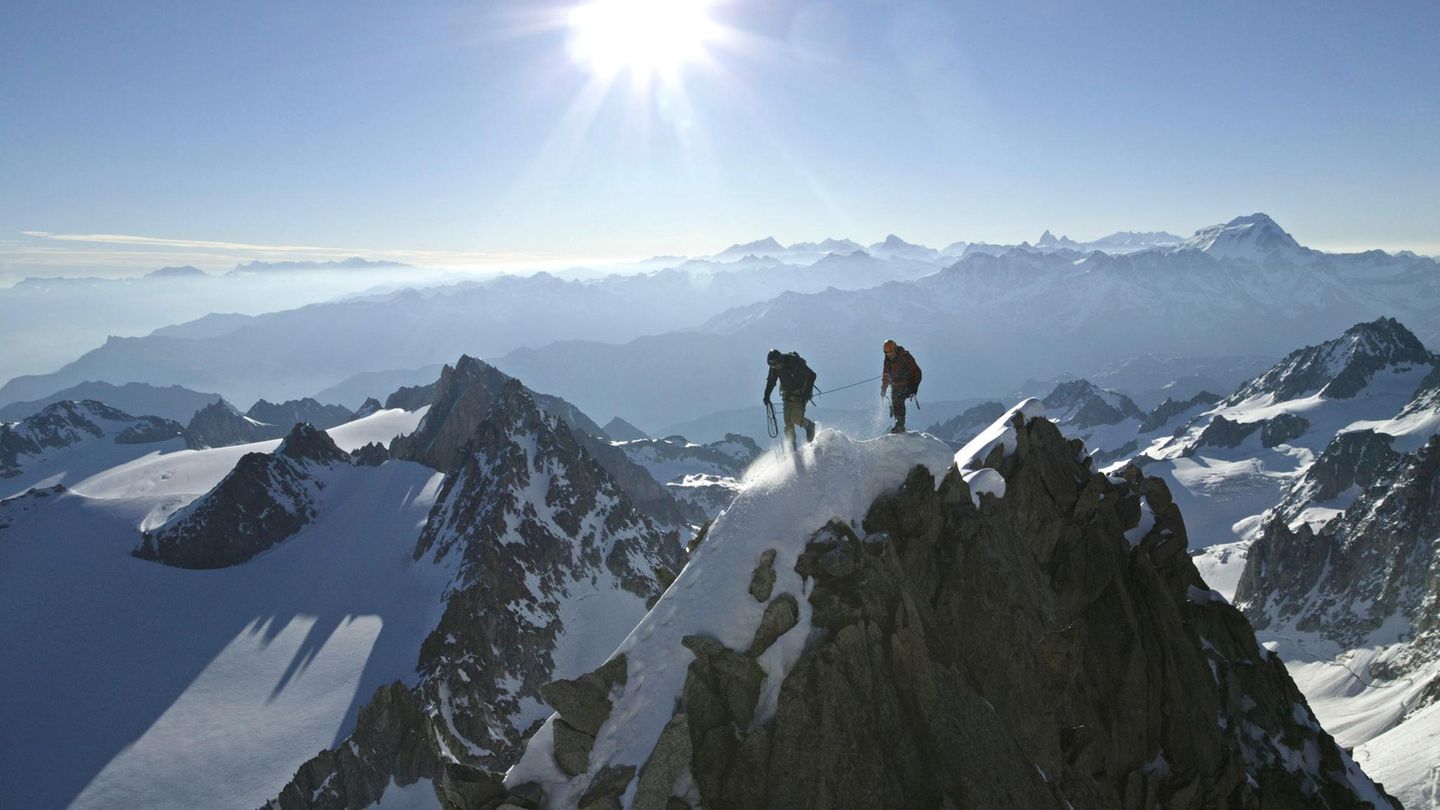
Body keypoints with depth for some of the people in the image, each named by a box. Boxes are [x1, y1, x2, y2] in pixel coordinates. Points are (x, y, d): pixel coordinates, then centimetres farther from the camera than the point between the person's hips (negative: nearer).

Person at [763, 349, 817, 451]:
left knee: (795, 418, -20)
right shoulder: (774, 368, -8)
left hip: (800, 395, -5)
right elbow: (771, 382, 9)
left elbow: (812, 375, -20)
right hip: (788, 395, 5)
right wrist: (767, 396, -3)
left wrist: (807, 392, -27)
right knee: (788, 421, -2)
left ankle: (810, 426, 10)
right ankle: (792, 447, 7)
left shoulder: (795, 363, -24)